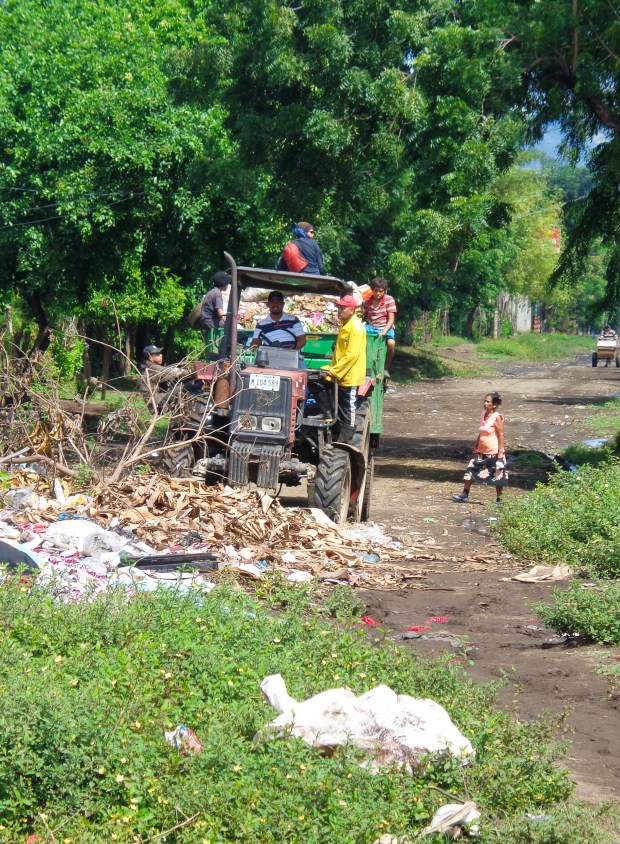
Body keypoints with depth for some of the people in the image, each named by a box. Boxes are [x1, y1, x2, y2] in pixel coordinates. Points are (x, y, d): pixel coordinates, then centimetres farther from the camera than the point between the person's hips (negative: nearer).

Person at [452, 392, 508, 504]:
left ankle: (499, 500, 14)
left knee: (497, 477, 3)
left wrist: (500, 455, -17)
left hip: (494, 452, -7)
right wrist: (475, 447, 18)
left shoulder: (497, 417, -15)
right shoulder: (483, 414, 6)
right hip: (481, 451, 7)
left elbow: (501, 436, -15)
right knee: (471, 471, 6)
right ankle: (464, 495, 15)